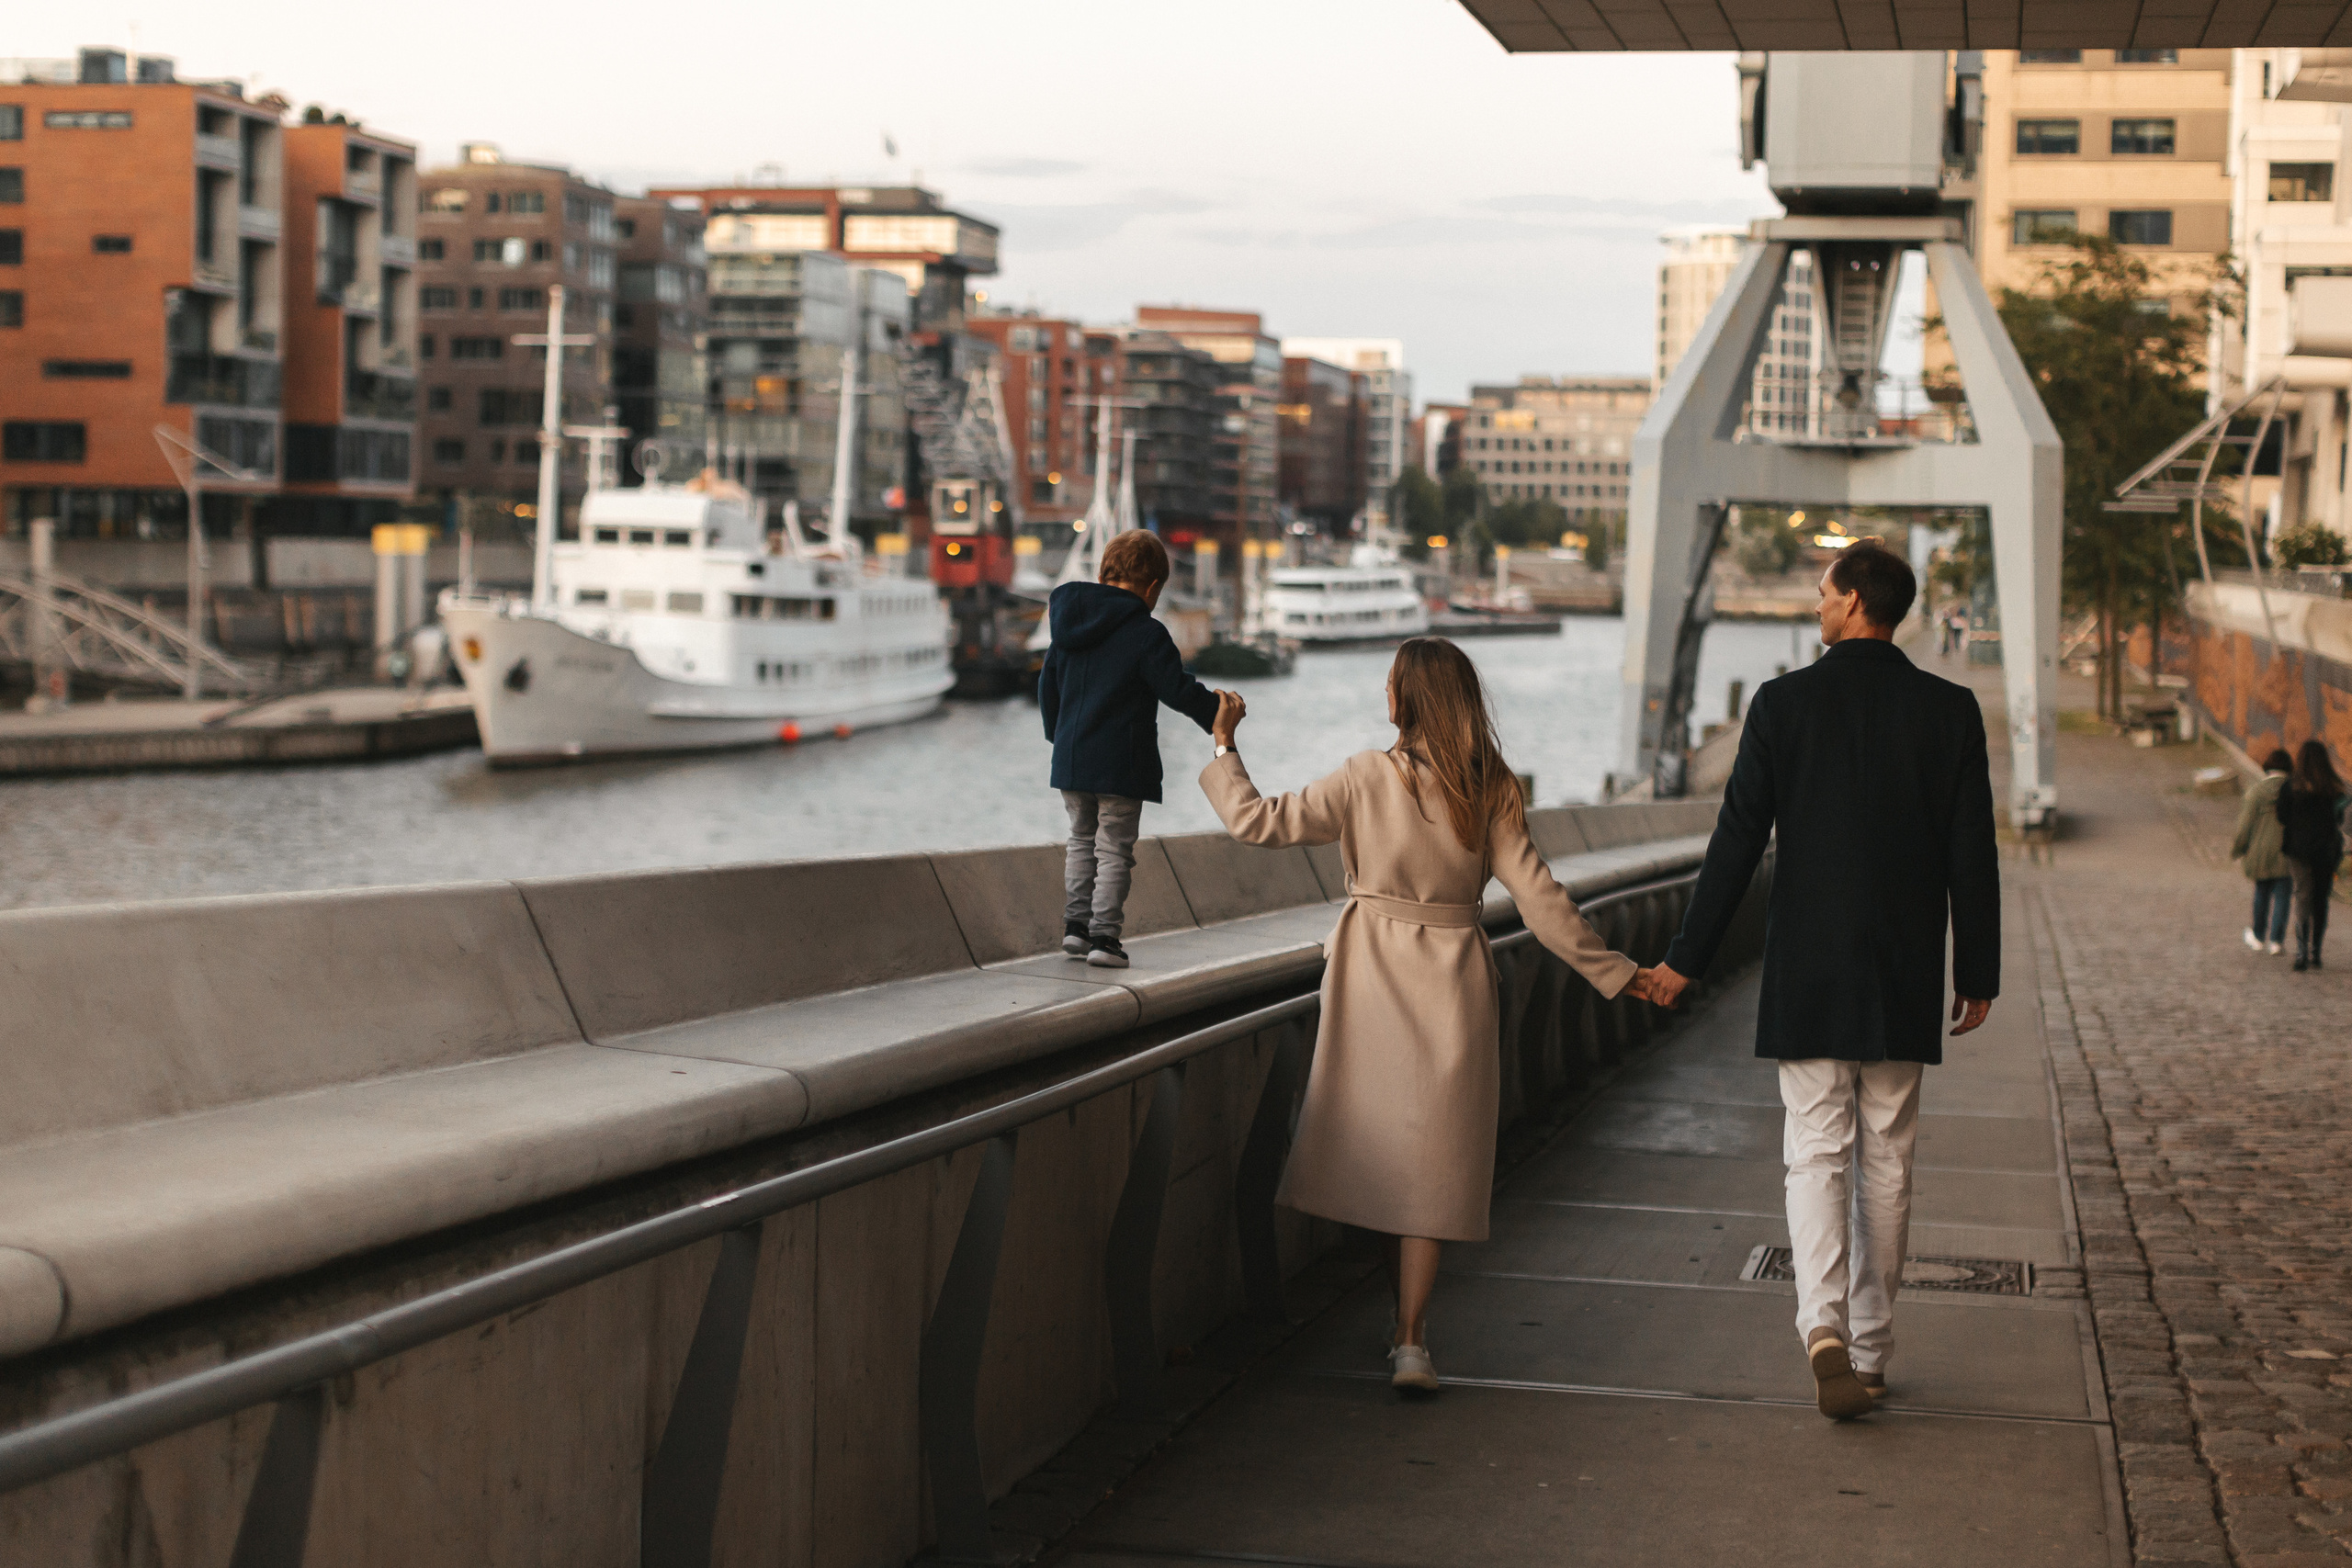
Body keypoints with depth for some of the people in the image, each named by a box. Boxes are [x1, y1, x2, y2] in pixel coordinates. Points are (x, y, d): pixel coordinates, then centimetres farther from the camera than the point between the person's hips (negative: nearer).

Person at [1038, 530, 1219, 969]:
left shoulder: (1070, 627, 7)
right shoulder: (1146, 634, -13)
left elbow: (1048, 684, 15)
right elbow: (1178, 689, -12)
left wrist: (1057, 734, 28)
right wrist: (1217, 711, 5)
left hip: (1071, 758, 6)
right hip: (1122, 764, -6)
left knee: (1082, 838, 20)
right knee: (1114, 850, 1)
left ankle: (1075, 924, 18)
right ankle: (1104, 936, -2)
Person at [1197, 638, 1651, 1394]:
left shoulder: (1366, 779, -8)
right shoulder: (1490, 792, -4)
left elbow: (1258, 820, -4)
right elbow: (1538, 895, -6)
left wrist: (1222, 747, 11)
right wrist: (1614, 971, 0)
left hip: (1373, 976, -1)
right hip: (1452, 982, 1)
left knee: (1376, 1151, 14)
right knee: (1426, 1163, 3)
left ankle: (1410, 1322, 23)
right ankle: (1411, 1339, -5)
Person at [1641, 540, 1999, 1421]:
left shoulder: (1783, 703, -6)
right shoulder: (1950, 711, -1)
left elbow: (1737, 842, -5)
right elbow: (1972, 857, 1)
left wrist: (1688, 959, 2)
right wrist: (1977, 972, 10)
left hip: (1807, 979, -2)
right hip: (1906, 982, 2)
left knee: (1815, 1156, 1)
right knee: (1885, 1164, 11)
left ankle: (1824, 1326, -20)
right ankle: (1870, 1350, 18)